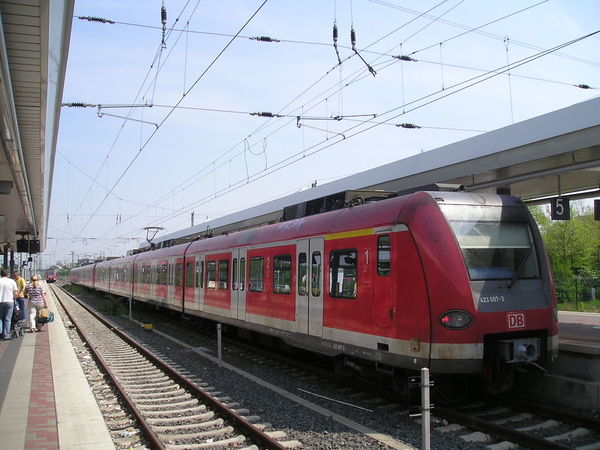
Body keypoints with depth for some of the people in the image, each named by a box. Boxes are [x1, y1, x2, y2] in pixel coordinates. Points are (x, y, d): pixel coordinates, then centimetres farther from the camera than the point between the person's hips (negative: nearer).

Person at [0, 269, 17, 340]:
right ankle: (6, 335, -1)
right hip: (9, 302, -1)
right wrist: (14, 300, 14)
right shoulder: (12, 281, 0)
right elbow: (15, 293, -1)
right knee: (7, 319, 1)